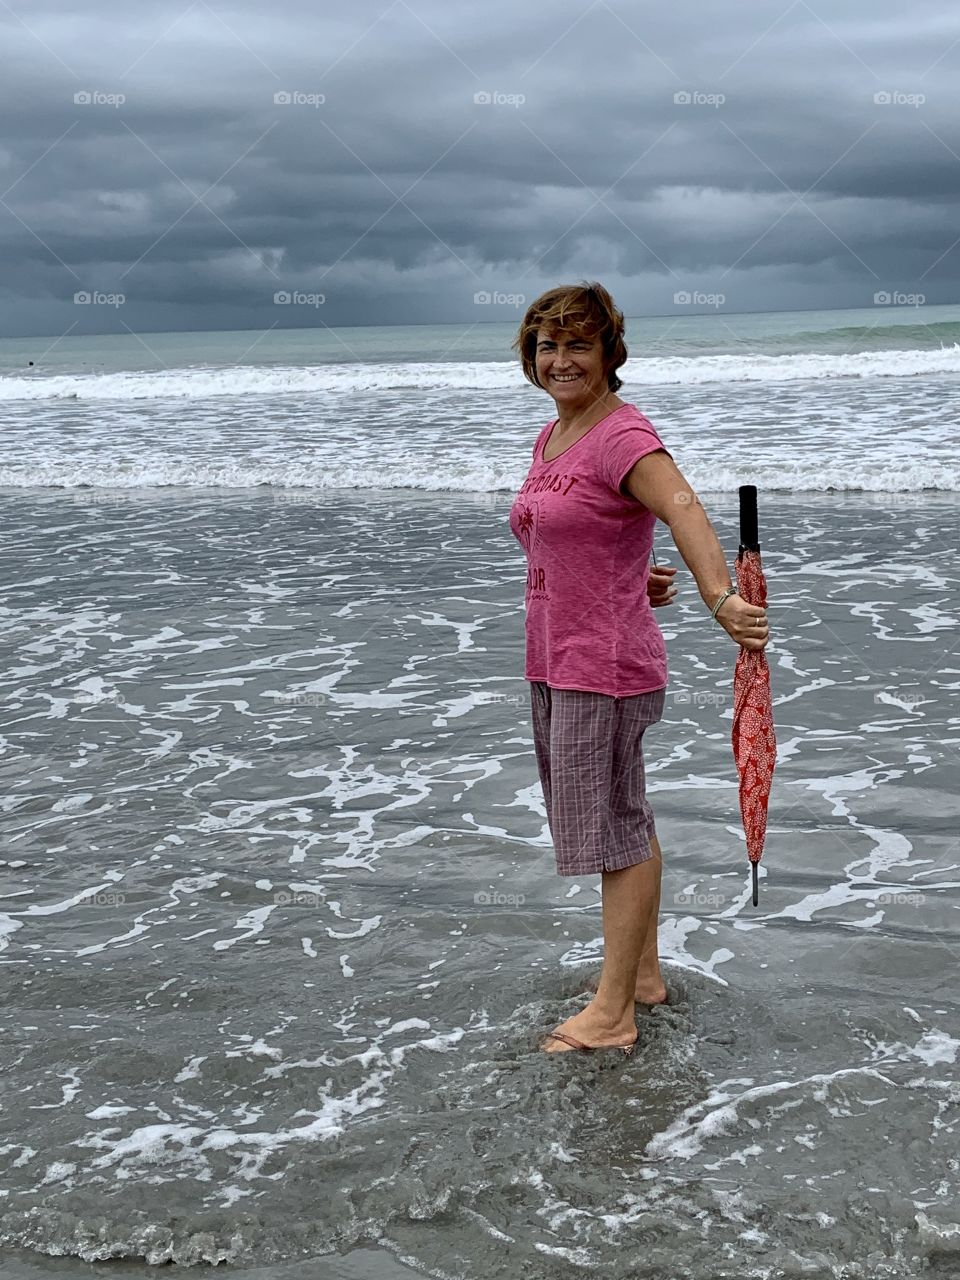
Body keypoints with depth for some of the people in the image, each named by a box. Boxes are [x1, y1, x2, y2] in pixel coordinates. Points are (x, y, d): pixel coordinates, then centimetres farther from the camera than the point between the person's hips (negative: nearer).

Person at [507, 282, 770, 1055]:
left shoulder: (625, 436, -15)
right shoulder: (551, 439, 12)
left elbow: (684, 509, -34)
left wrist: (721, 598, -51)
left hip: (607, 669, -9)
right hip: (556, 664, 9)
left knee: (614, 831, -1)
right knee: (624, 822, 18)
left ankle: (612, 1013, 9)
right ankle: (645, 975, 32)